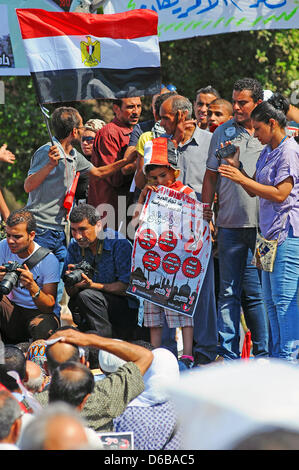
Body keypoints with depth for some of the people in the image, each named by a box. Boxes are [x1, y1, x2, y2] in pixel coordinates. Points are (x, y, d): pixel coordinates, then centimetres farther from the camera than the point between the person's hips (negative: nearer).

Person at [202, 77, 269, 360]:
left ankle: (263, 353, 8)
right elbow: (211, 177, 13)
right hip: (230, 223, 1)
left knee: (258, 292, 0)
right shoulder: (223, 133, 11)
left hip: (264, 225, -1)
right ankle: (227, 353, 4)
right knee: (228, 291, 1)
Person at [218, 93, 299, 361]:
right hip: (271, 234, 10)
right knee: (271, 299, 11)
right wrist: (237, 168, 6)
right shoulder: (267, 152, 18)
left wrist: (242, 179, -15)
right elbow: (255, 190, 20)